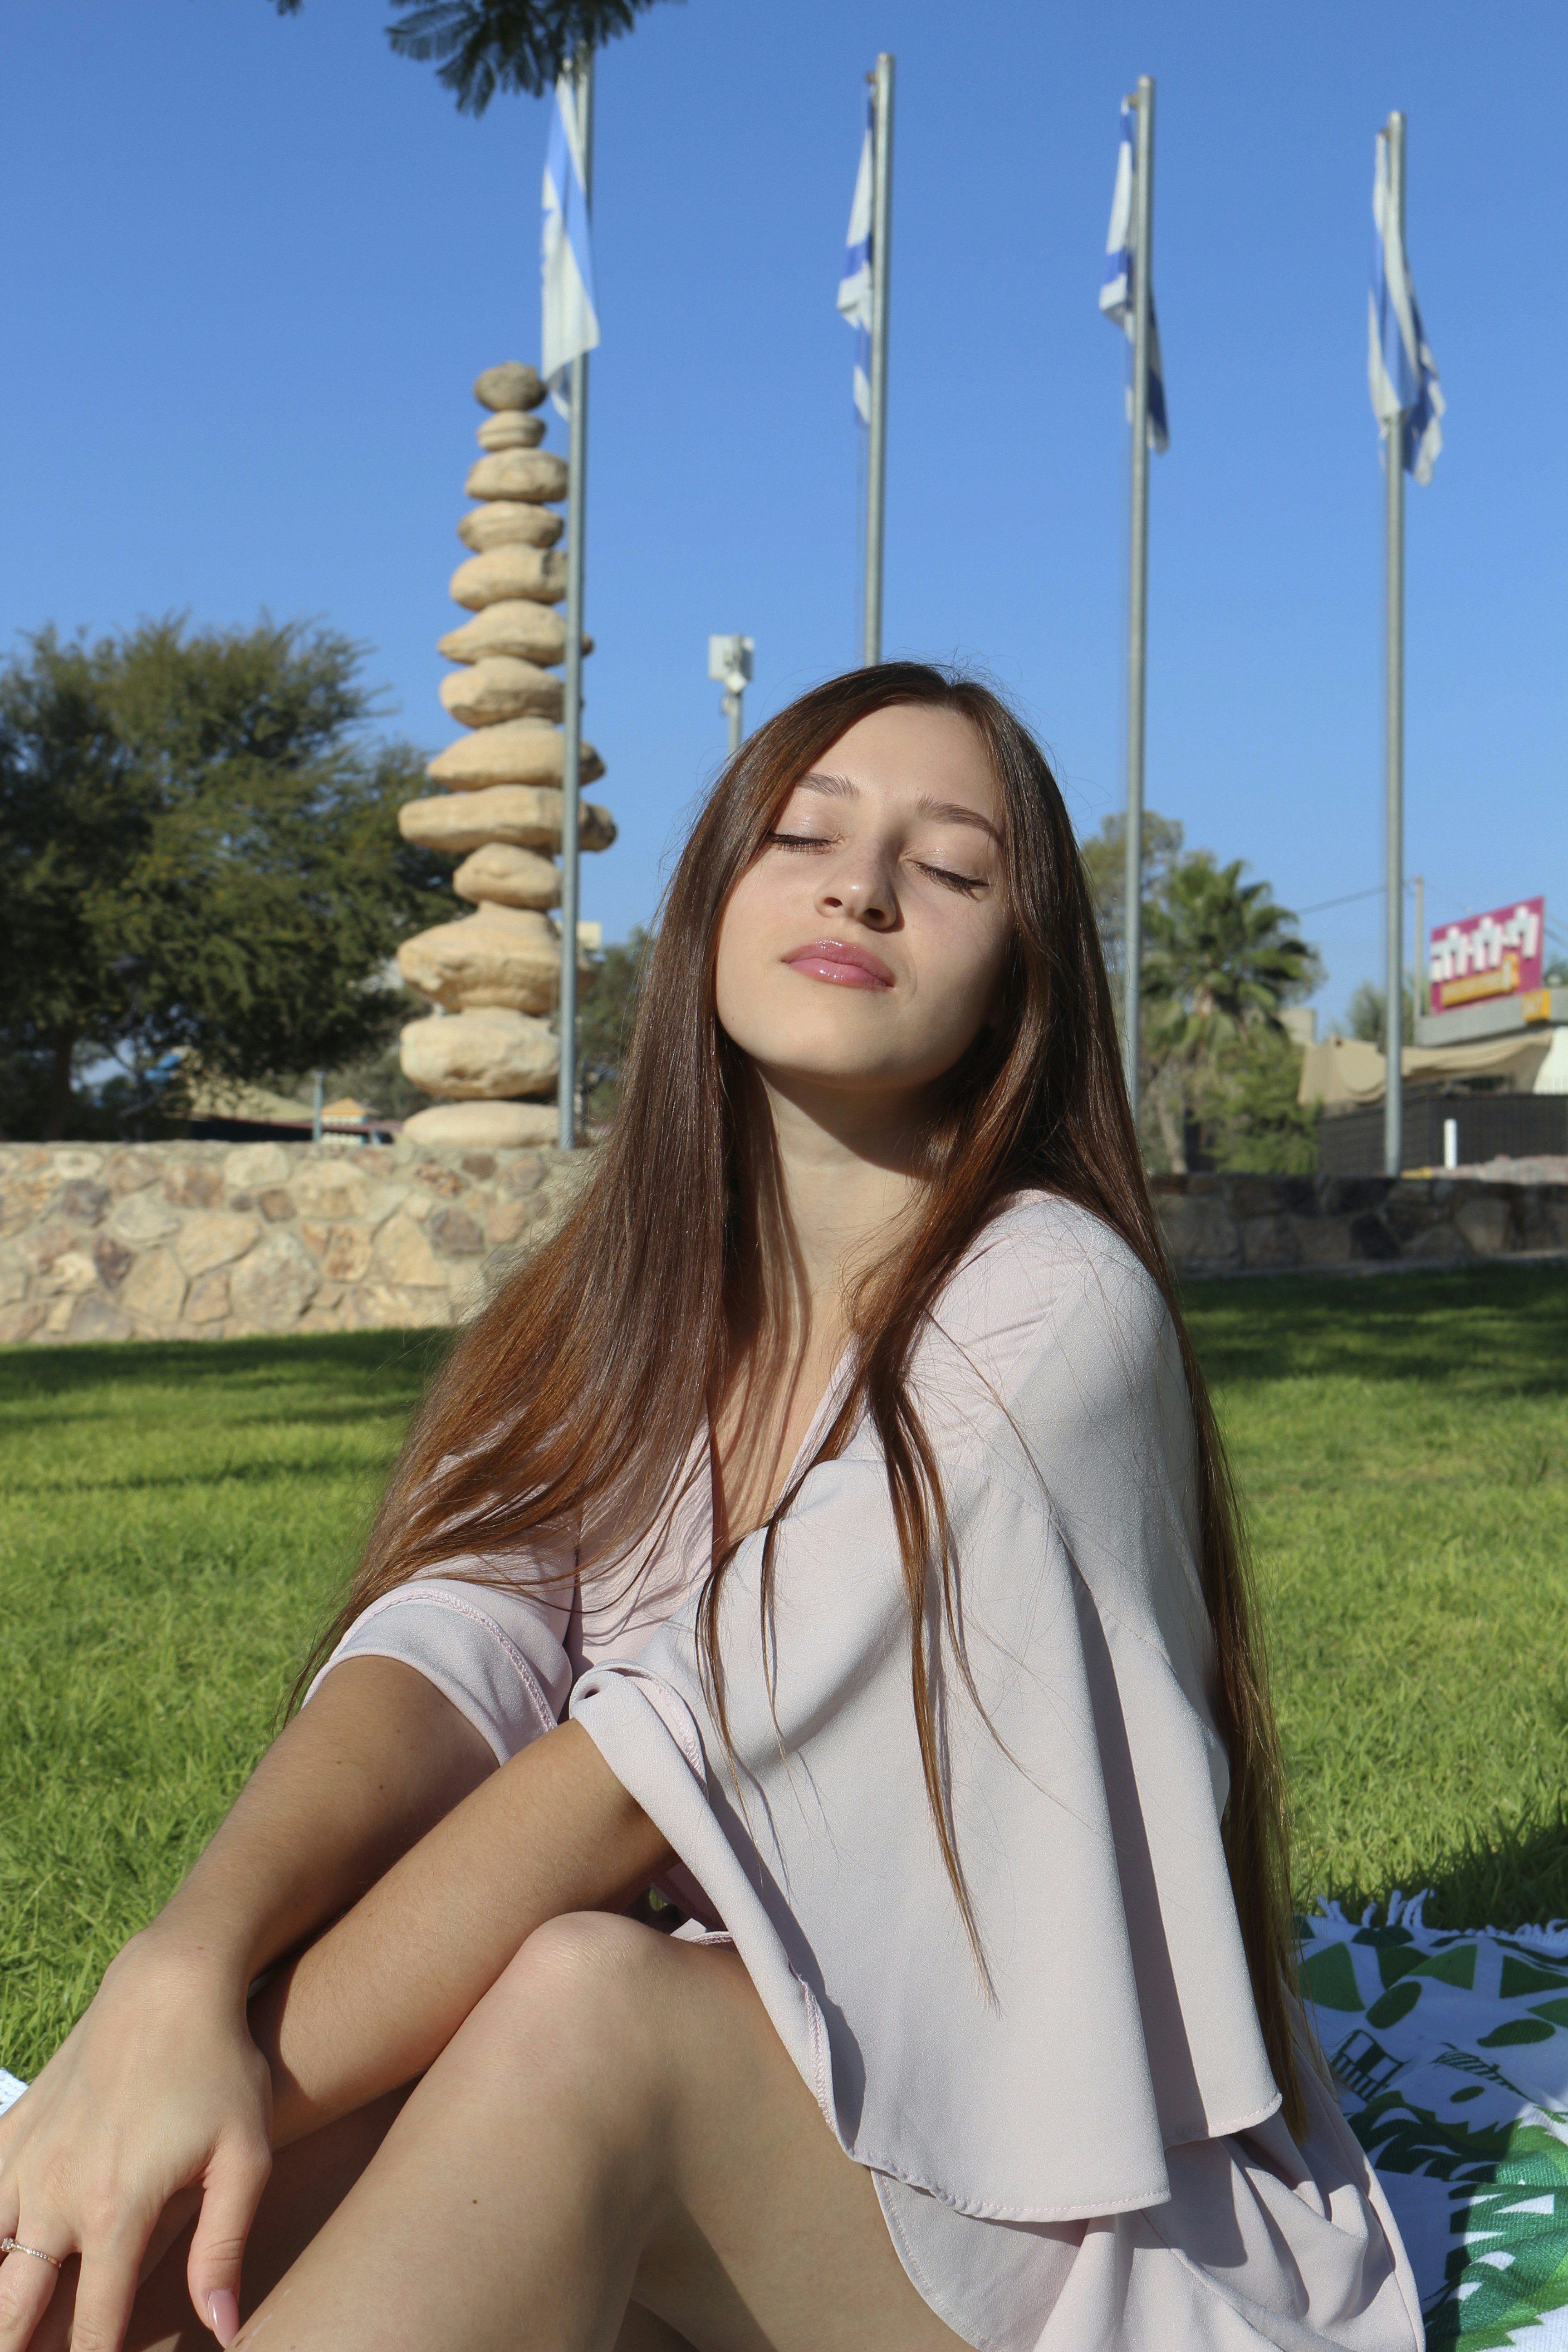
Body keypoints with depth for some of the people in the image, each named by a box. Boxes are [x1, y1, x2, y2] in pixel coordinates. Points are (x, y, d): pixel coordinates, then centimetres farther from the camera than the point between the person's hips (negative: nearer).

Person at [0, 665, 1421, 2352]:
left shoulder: (1053, 1306, -15)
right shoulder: (622, 1312, 5)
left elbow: (685, 1744, -24)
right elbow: (444, 1649, -13)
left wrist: (261, 2070, -29)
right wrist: (189, 1967, -33)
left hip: (1030, 2202, -4)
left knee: (580, 2002, -33)